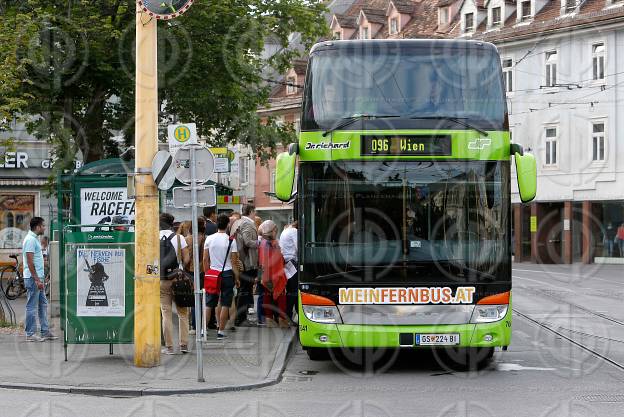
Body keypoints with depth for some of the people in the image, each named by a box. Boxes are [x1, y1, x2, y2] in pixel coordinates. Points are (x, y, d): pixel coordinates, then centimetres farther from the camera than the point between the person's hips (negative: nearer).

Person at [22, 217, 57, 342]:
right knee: (32, 306, -5)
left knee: (43, 304, 13)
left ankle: (45, 332, 17)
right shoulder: (30, 240, -16)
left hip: (38, 278, 10)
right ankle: (30, 334, -1)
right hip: (33, 278, -10)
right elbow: (30, 262, -20)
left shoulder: (35, 239, 16)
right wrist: (37, 280, -21)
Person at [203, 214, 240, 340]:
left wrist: (207, 274, 15)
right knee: (225, 304, 2)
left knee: (209, 304, 8)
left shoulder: (209, 239, 1)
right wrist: (237, 278, 1)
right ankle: (221, 331, 1)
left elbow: (205, 259, 4)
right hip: (227, 273, -3)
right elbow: (234, 261, -6)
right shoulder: (231, 240, -8)